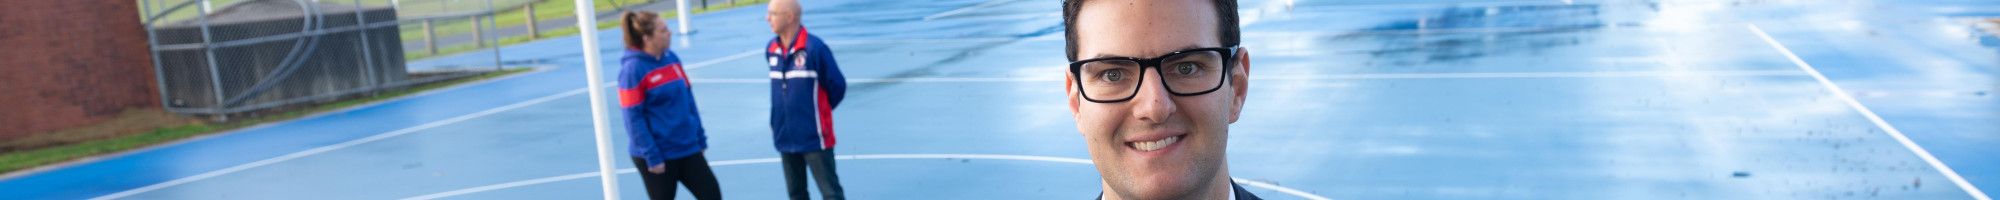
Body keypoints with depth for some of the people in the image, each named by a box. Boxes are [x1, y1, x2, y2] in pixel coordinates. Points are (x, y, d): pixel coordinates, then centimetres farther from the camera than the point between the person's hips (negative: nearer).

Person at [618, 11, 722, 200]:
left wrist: (700, 138, 12)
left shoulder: (671, 58, 4)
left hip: (688, 148, 6)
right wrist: (651, 157, -18)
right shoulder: (632, 69, -16)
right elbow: (634, 119, -16)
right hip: (657, 155, -6)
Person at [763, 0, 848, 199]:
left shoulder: (814, 47, -17)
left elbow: (837, 86, -7)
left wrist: (819, 110, 6)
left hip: (814, 137, -6)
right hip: (786, 137, 7)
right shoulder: (771, 49, 3)